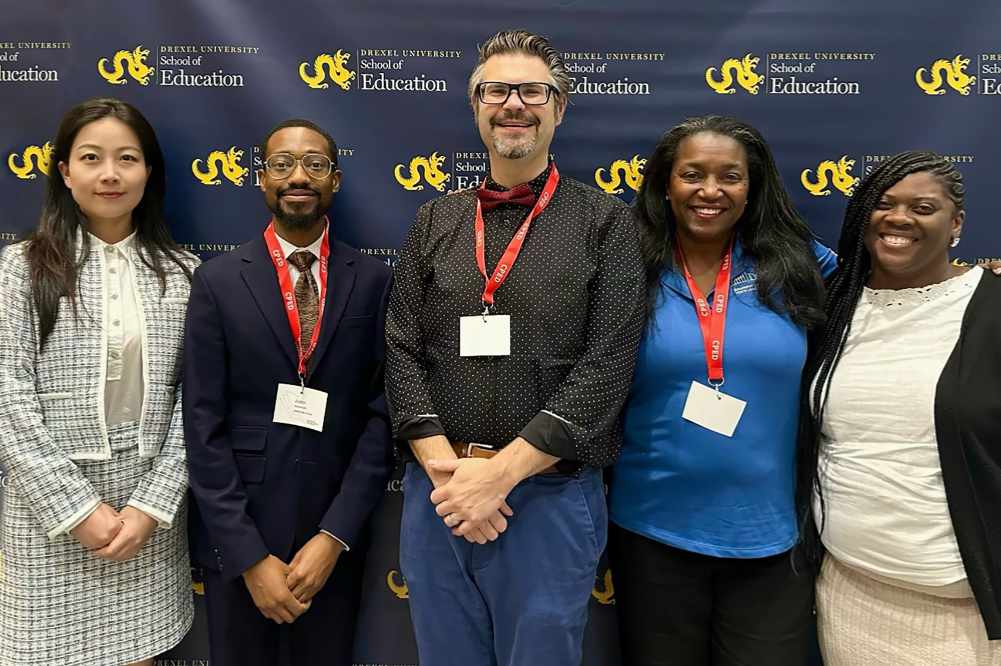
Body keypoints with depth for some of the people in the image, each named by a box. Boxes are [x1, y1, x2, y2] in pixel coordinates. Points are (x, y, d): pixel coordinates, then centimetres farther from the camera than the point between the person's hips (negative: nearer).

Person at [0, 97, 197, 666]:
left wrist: (153, 505, -8)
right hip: (52, 514, -1)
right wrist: (78, 510, -11)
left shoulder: (182, 272, 2)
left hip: (151, 512, 2)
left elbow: (193, 400, 0)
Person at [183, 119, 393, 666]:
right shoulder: (218, 281, -3)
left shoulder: (373, 281, -2)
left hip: (335, 538, 1)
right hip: (236, 539, 0)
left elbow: (382, 413, -4)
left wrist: (335, 536, -10)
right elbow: (203, 426, -6)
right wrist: (250, 556, -10)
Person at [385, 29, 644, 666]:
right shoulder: (436, 221, 8)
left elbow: (608, 366, -10)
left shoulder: (606, 223, -1)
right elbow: (403, 351, 3)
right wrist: (446, 469, -10)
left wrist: (501, 471, -14)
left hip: (553, 495, -3)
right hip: (438, 489, 3)